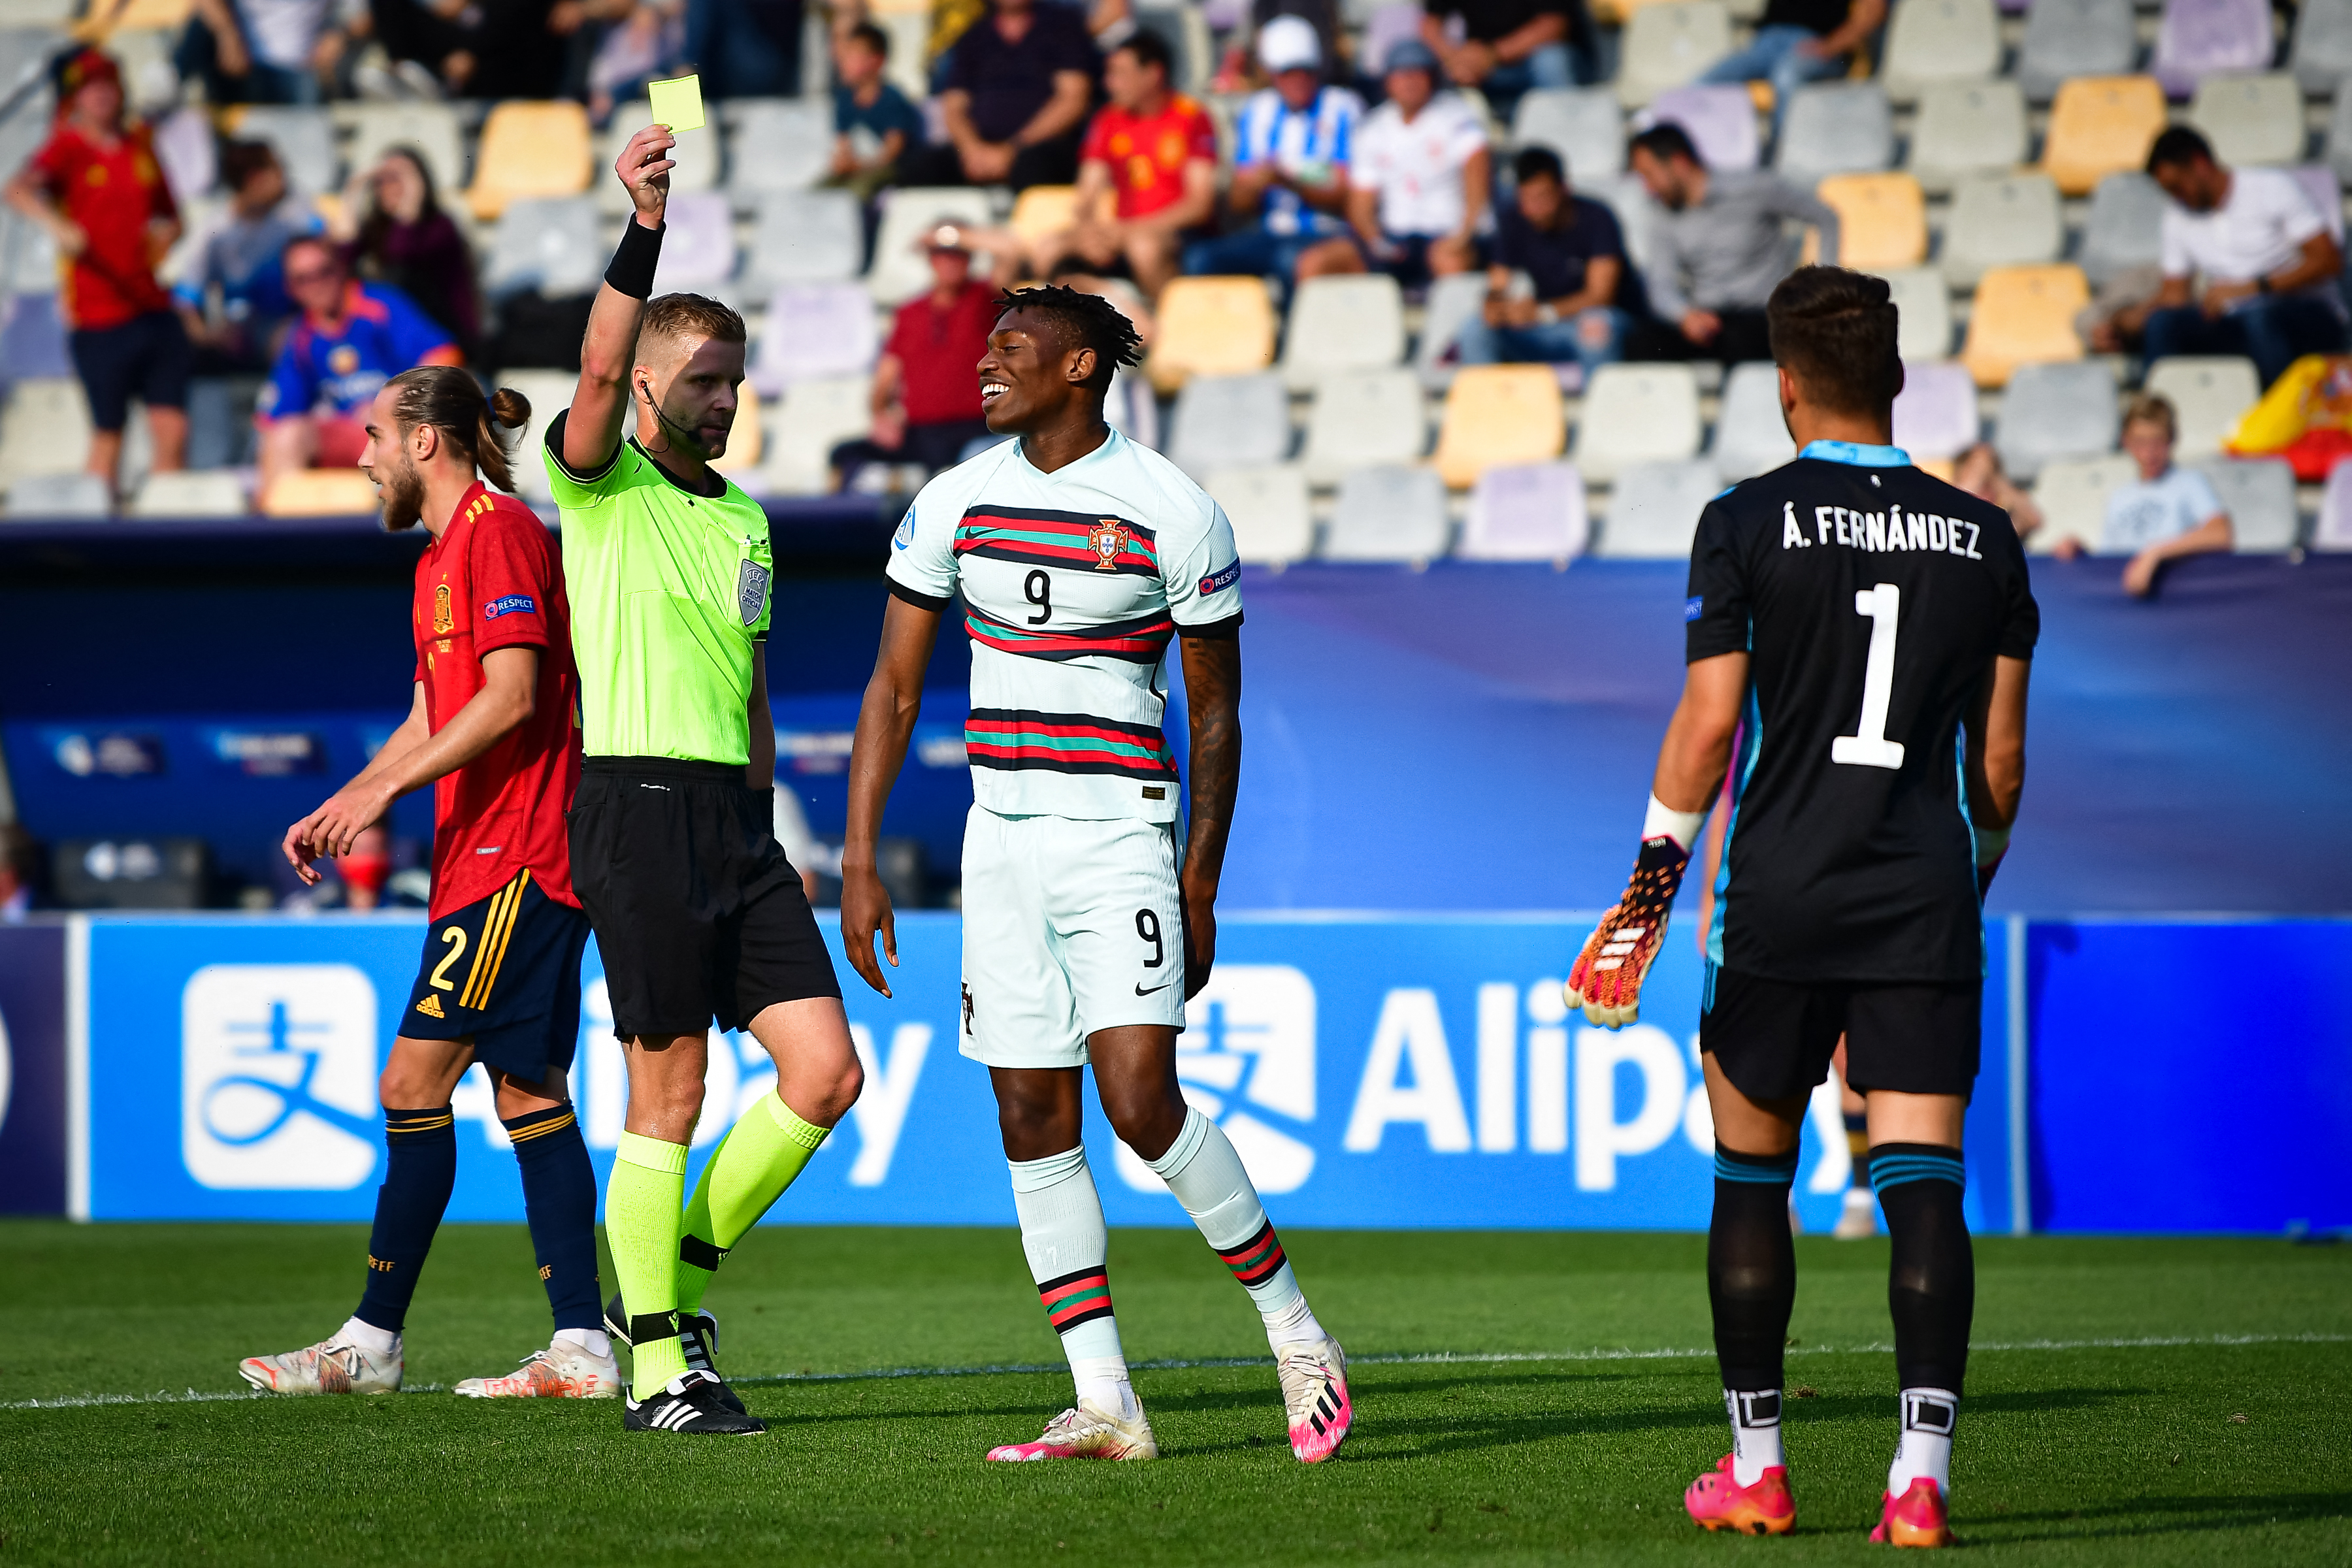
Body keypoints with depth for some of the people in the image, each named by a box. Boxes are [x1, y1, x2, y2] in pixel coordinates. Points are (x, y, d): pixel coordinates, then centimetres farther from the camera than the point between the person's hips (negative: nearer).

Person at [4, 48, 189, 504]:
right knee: (109, 433, 2)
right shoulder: (68, 146, -5)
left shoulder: (140, 144, 12)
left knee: (173, 432, -1)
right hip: (98, 317, -5)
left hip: (153, 308, 5)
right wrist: (55, 224, -45)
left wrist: (167, 233, 1)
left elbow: (171, 216, 25)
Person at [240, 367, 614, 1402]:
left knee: (415, 1082, -9)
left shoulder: (500, 532, -10)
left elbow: (511, 696, -19)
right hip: (484, 860, 10)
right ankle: (580, 1351, 4)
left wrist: (381, 792, -18)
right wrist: (341, 807, 16)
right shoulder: (443, 555, 20)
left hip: (514, 863, -10)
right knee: (528, 1094, 6)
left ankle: (372, 1343, -6)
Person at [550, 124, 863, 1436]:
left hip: (735, 815, 7)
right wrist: (644, 231, -33)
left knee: (826, 1072, -1)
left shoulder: (746, 517, 20)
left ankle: (673, 1284, 16)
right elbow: (601, 370, -21)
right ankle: (660, 1369, 3)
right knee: (669, 1090, -5)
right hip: (639, 799, -7)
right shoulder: (602, 483, 0)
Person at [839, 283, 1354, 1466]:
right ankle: (1106, 1409, 5)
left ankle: (1294, 1329, 1)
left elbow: (1215, 713, 2)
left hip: (1120, 835, -5)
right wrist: (859, 863, 1)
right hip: (1002, 837, 5)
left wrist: (1200, 887, 1)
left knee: (1139, 1100, -17)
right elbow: (892, 688, 8)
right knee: (1033, 1124, 1)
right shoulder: (956, 503, 5)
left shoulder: (1174, 514, -6)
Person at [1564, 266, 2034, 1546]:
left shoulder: (1747, 522, -3)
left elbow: (1708, 722, -6)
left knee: (1750, 1179, 12)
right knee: (1922, 1186, -3)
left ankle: (1754, 1470, 17)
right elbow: (2000, 755, 8)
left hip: (1779, 900, -1)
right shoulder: (1984, 538, 6)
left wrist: (1650, 890, 1)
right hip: (1926, 909, 2)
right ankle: (1922, 1477, -15)